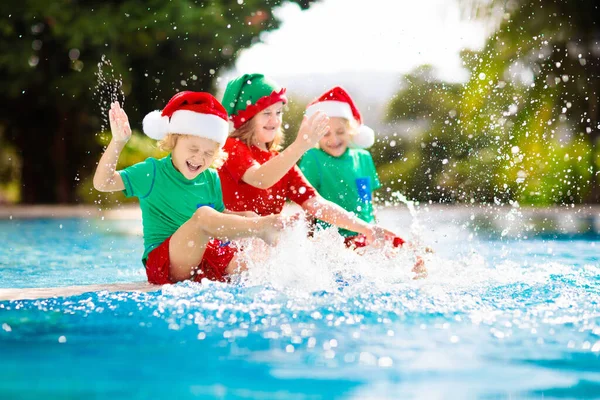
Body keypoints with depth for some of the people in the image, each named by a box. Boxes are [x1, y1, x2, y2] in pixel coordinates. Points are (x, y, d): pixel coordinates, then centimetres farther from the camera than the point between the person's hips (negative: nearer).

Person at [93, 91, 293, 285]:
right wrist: (118, 141, -19)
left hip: (206, 253, 6)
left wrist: (245, 217, 0)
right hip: (162, 263, -6)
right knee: (203, 214, -30)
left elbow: (220, 217, 21)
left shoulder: (211, 179, 12)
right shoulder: (152, 172, -1)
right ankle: (262, 228, -31)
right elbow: (102, 183, -7)